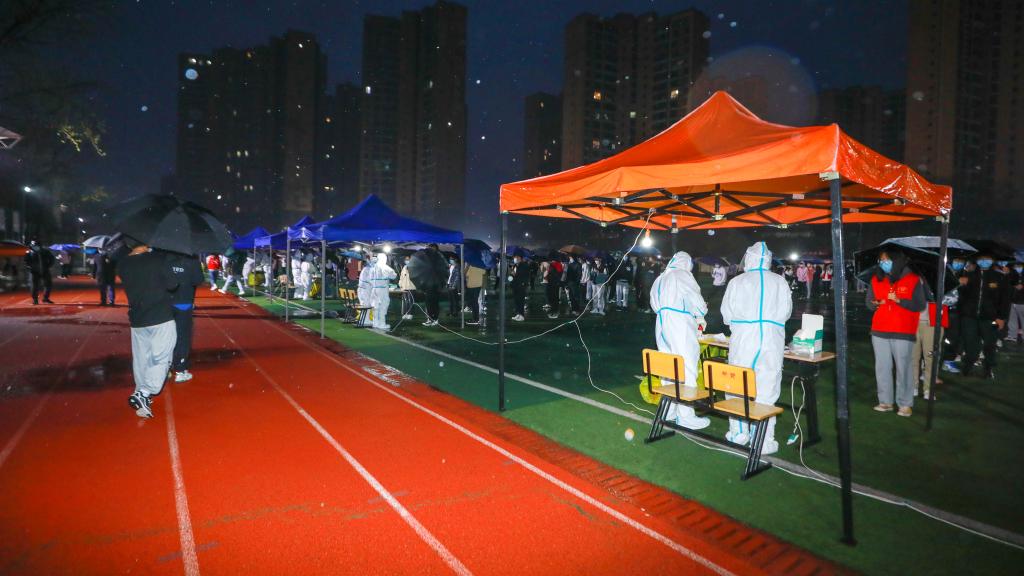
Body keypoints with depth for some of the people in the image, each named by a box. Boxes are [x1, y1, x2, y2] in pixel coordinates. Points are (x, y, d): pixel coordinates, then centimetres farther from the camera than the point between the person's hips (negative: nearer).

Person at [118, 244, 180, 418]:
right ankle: (144, 393, -14)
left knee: (141, 358, 15)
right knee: (161, 358, 0)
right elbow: (172, 284, -10)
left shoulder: (123, 264, 0)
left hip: (137, 319, 5)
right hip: (161, 318, -5)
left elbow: (129, 286, 13)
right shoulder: (158, 258, -12)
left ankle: (141, 395, 23)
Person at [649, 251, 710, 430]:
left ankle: (669, 410, 20)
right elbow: (696, 301, -5)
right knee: (686, 370, -4)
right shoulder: (683, 275, -5)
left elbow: (655, 304, 18)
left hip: (662, 327, 8)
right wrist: (700, 316, 13)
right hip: (680, 327, -8)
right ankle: (686, 416, -3)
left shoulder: (660, 278, 17)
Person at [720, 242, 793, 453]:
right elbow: (785, 312, 8)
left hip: (742, 339, -1)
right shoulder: (780, 282, 1)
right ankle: (764, 441, 7)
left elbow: (727, 314, 3)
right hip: (772, 341, 1)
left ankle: (739, 433, 19)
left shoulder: (737, 282, -1)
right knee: (766, 391, 3)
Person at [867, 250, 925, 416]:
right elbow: (869, 302, 12)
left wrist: (898, 300, -18)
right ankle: (885, 401, 16)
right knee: (882, 367, 7)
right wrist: (875, 304, -10)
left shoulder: (912, 279, -4)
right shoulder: (876, 279, 7)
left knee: (903, 368, 0)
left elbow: (920, 305, -6)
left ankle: (905, 404, 10)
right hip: (879, 331, 4)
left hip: (903, 333, -4)